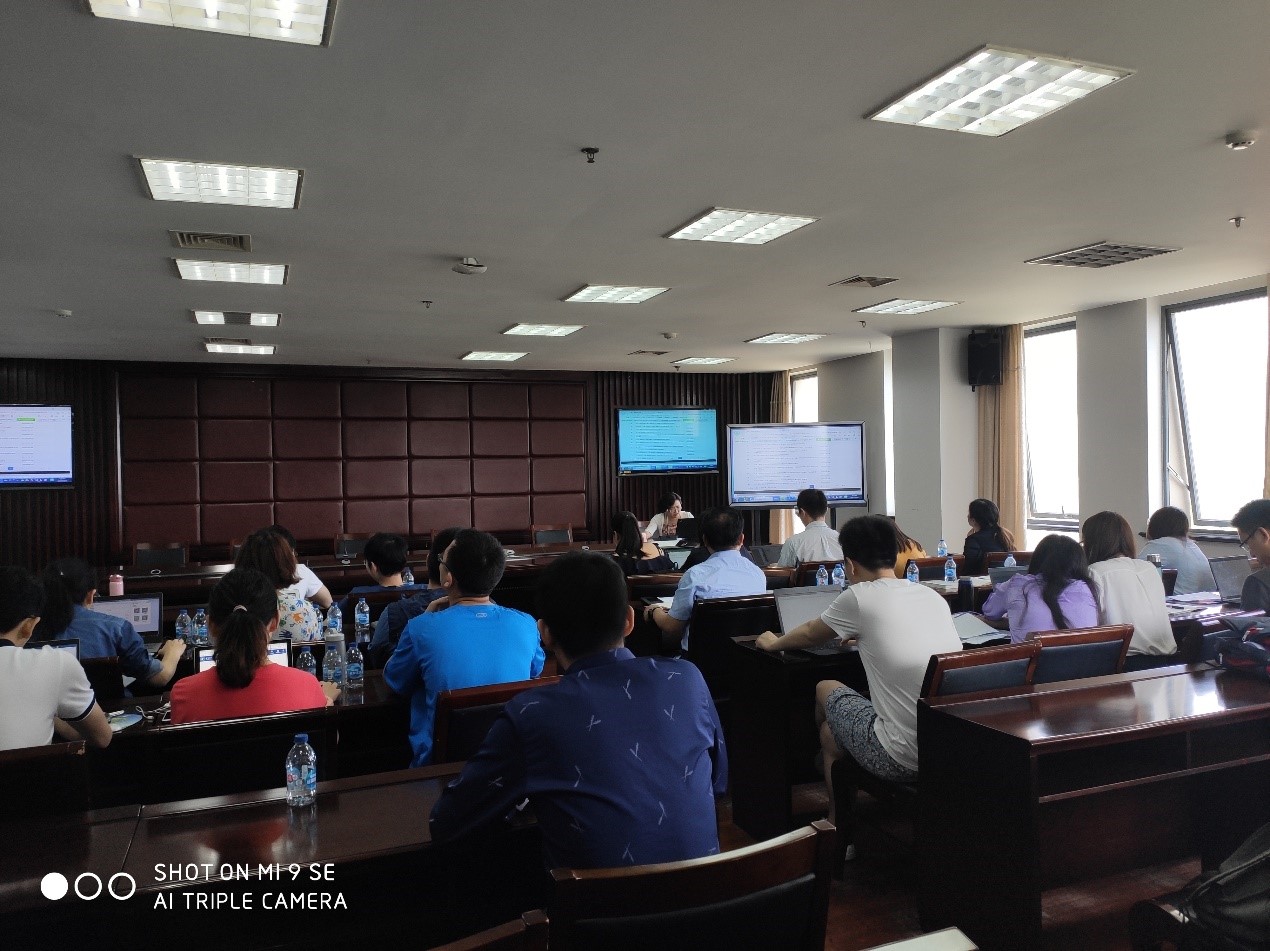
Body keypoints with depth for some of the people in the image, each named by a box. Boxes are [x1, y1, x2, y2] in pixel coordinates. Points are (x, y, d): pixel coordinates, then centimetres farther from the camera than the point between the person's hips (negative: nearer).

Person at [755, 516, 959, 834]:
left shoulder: (859, 597, -9)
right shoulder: (935, 596, 7)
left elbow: (811, 635, 11)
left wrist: (773, 643, 31)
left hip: (904, 760, -6)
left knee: (826, 688, 21)